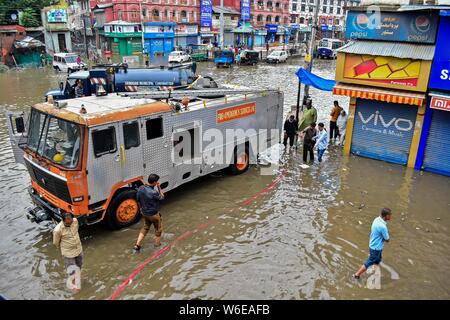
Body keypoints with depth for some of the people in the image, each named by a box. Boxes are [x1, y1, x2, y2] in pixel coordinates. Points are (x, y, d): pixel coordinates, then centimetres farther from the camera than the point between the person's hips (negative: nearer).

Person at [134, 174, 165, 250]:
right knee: (158, 229, 19)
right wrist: (159, 187, -9)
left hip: (144, 212, 6)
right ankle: (157, 245, 33)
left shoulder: (140, 188, -11)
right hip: (153, 214, -6)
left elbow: (138, 200, 4)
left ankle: (137, 245, 23)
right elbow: (162, 197, -12)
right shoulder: (154, 192, -32)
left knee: (145, 227, 26)